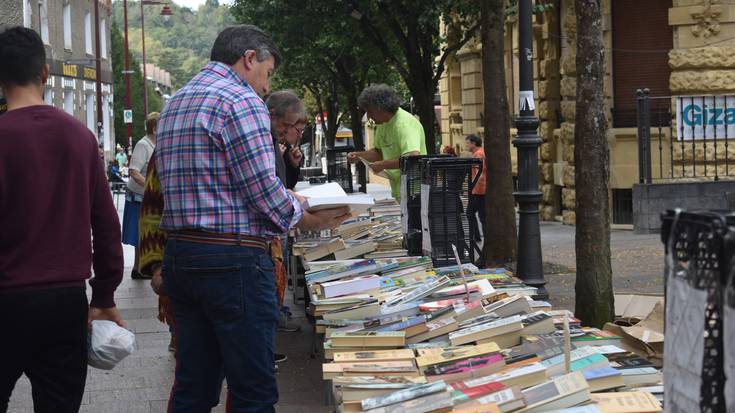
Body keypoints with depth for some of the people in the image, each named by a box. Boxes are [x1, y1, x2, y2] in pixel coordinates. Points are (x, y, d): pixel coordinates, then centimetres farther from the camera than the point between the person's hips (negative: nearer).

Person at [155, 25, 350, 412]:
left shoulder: (174, 105, 18)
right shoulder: (241, 101, -10)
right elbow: (262, 187, -15)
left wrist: (286, 202, 19)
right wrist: (311, 220, 2)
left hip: (179, 252, 9)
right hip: (233, 259, -9)